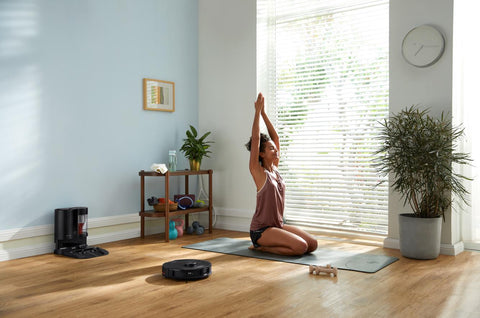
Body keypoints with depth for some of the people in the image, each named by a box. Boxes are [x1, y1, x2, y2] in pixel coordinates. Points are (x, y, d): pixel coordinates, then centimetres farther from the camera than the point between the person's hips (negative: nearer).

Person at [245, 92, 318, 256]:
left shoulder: (275, 169, 8)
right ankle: (260, 247, -3)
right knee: (300, 247, -23)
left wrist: (263, 112, 6)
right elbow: (255, 139, -17)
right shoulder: (258, 172, -10)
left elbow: (275, 137, 9)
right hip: (261, 229, -8)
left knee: (313, 244, -4)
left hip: (279, 225, 8)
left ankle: (266, 245, 10)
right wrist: (257, 111, -13)